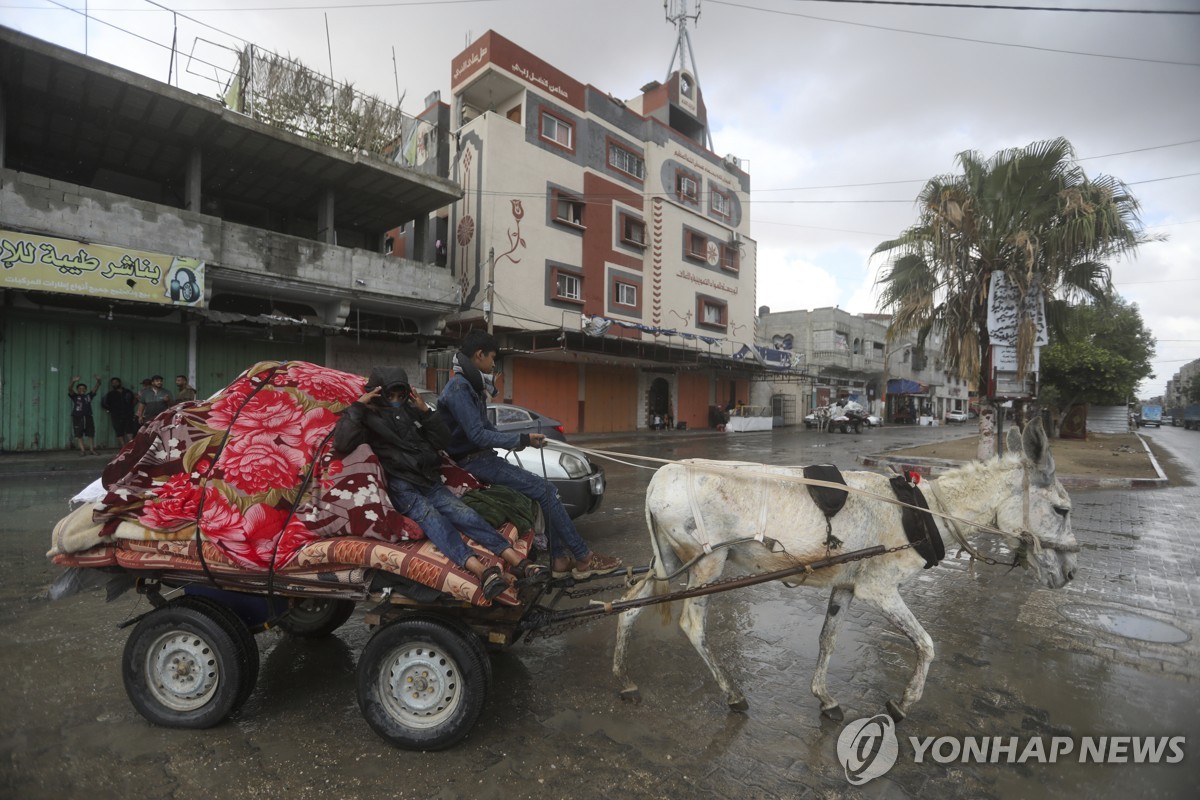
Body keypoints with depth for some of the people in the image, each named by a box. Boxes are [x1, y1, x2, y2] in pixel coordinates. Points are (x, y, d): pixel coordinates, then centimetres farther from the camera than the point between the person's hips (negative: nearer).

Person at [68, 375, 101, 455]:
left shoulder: (88, 396, 8)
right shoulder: (74, 396, 3)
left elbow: (95, 388, -3)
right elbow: (70, 389, -15)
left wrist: (98, 381, -22)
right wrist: (73, 381, -35)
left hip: (88, 417, 2)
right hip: (77, 418, -2)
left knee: (91, 434, 4)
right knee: (79, 435, 1)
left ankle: (92, 450, 9)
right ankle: (82, 450, 4)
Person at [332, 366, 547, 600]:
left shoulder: (410, 411, 21)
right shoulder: (368, 417, 8)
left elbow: (441, 440, 18)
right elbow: (342, 443, -11)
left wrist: (426, 410, 7)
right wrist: (358, 405, -9)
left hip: (429, 482, 5)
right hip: (401, 486, -4)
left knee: (464, 513, -21)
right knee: (430, 517, -34)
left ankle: (515, 559, -36)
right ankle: (479, 569, -56)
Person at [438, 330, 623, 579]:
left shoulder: (472, 386, 15)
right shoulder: (458, 388, -16)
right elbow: (478, 435, -24)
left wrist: (519, 441, 3)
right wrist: (521, 440, -20)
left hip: (482, 457, 10)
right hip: (473, 462, -10)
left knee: (542, 491, 4)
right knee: (544, 490, -14)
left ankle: (559, 558, 4)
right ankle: (583, 558, -8)